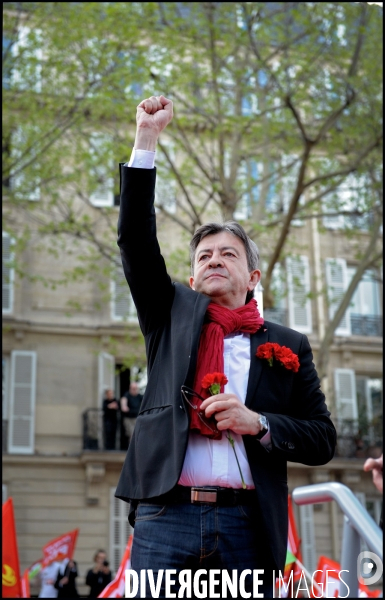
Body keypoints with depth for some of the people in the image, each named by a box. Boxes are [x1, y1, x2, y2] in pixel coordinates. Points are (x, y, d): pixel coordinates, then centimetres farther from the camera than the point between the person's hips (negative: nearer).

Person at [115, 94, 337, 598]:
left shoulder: (288, 346, 14)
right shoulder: (173, 315, 16)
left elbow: (322, 439, 11)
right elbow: (136, 240, 7)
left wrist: (258, 423, -7)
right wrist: (146, 140, 4)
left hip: (247, 525, 0)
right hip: (165, 515, 0)